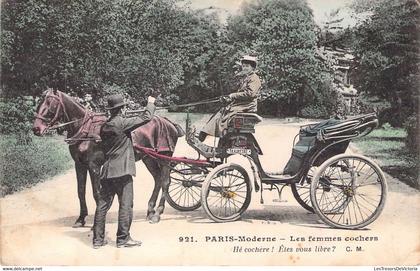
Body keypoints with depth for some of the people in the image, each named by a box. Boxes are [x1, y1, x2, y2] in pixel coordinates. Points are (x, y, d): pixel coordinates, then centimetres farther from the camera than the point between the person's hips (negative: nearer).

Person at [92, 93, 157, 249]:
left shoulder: (105, 126, 11)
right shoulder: (122, 123, -11)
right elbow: (146, 118, -8)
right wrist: (151, 103, 8)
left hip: (106, 171, 8)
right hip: (122, 171, -8)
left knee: (102, 205, 10)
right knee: (125, 205, 1)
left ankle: (98, 239, 16)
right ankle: (123, 239, 6)